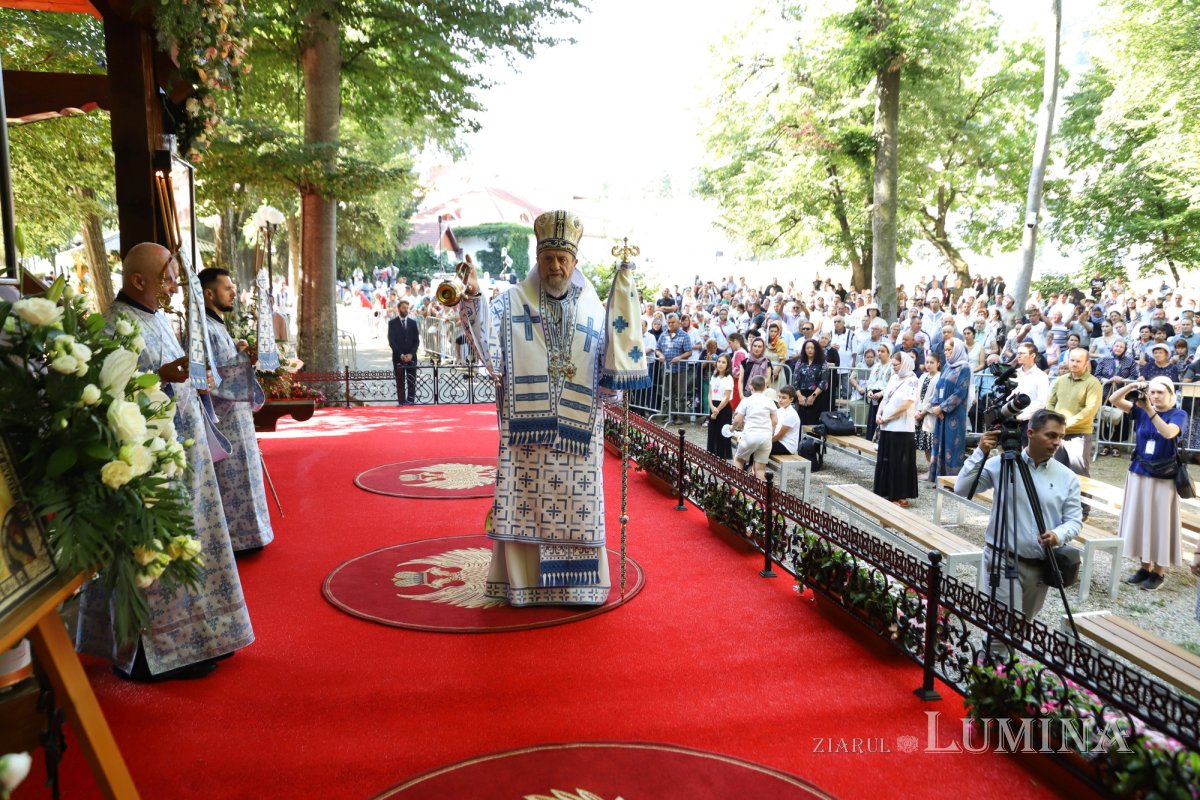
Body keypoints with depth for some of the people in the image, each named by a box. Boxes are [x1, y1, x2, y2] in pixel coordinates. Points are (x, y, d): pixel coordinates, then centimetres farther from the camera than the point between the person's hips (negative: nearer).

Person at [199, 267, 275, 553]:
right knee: (230, 478, -2)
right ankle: (234, 538, 8)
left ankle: (239, 534, 26)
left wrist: (243, 356, 3)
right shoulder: (203, 329, -17)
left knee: (235, 476, 16)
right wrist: (244, 357, -19)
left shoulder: (216, 326, 14)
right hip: (223, 415, -10)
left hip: (233, 412, 10)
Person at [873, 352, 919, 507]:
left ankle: (901, 496, 5)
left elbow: (907, 403, -18)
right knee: (885, 460, 11)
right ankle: (888, 493, 21)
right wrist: (879, 414, -2)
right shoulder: (893, 378, 13)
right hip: (887, 426, 8)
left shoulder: (911, 381, -9)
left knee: (900, 462, -2)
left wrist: (888, 417, -12)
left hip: (902, 428, -8)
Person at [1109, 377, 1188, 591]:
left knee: (1159, 523, 2)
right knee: (1140, 521, 9)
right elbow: (1114, 400, -5)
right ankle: (1145, 567, 21)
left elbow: (1168, 433, -27)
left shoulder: (1179, 415, -7)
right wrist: (1132, 386, -19)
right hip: (1138, 474, 4)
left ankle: (1158, 572, 12)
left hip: (1164, 478, -4)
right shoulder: (1141, 410, 3)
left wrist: (1149, 410, -33)